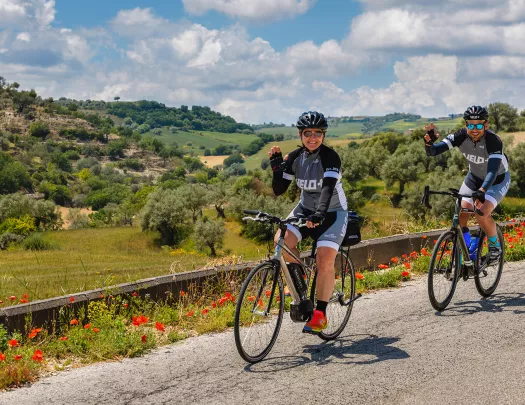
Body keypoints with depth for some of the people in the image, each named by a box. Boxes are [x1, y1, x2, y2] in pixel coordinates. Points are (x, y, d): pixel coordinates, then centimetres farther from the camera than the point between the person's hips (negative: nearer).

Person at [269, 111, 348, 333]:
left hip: (332, 212, -5)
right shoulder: (295, 157, -5)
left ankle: (320, 314, -6)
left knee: (325, 261, -20)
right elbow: (279, 190, -4)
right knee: (282, 240, -22)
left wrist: (319, 214, -51)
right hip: (305, 208, 5)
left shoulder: (330, 157, -21)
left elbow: (328, 188, -36)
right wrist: (276, 164, -15)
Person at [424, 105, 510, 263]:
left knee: (482, 213, -25)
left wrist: (481, 191, -60)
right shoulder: (461, 136, -22)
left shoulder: (493, 141, -33)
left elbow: (493, 170, -44)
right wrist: (429, 142, -50)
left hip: (497, 180, -4)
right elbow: (433, 151, -27)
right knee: (460, 216, -9)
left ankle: (495, 246, 3)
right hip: (474, 177, 4)